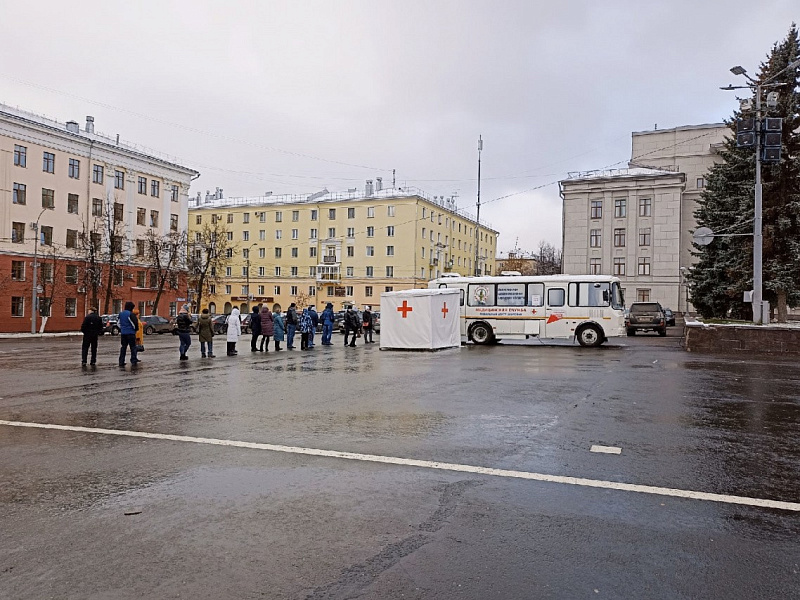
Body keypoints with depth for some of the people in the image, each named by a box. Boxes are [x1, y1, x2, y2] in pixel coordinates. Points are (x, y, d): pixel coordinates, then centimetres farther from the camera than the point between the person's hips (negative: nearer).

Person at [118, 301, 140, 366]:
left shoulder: (121, 314, 10)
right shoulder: (131, 314, -14)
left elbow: (118, 322, 17)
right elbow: (135, 323, -19)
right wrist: (135, 329, -1)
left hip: (123, 333, 6)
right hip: (130, 333, -6)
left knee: (123, 347, 11)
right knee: (133, 347, 3)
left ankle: (121, 361, 9)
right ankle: (134, 361, 2)